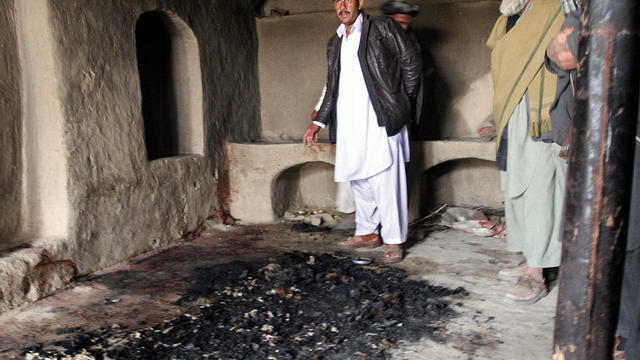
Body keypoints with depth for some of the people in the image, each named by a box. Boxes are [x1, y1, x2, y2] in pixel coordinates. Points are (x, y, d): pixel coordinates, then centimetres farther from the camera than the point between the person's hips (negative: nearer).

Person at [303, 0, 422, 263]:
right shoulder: (335, 43, 20)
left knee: (385, 181, -8)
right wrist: (319, 122, 16)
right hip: (349, 125, 6)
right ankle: (367, 233, 24)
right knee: (359, 180, 11)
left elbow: (412, 62, 3)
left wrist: (404, 103, 2)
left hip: (379, 121, -6)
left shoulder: (383, 28, 3)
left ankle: (394, 241, 1)